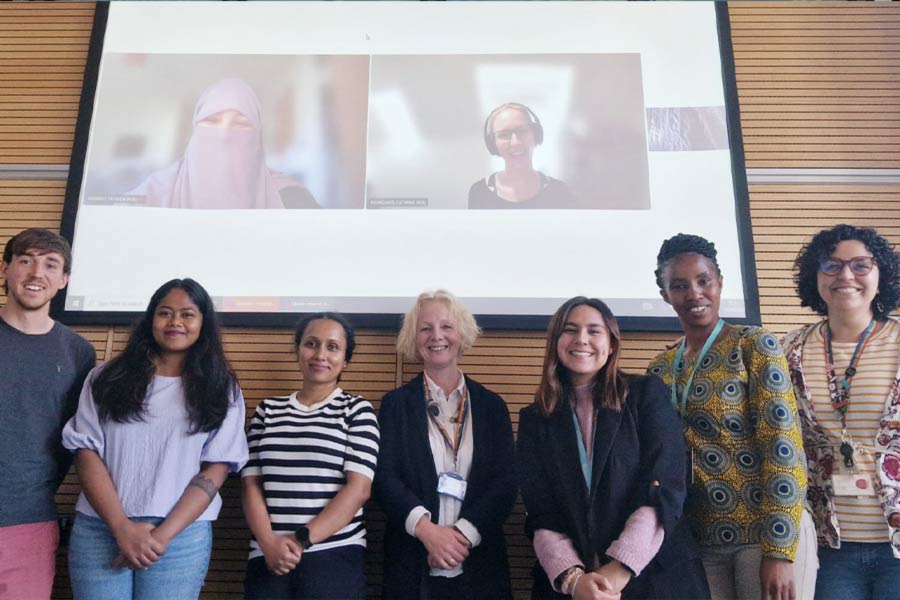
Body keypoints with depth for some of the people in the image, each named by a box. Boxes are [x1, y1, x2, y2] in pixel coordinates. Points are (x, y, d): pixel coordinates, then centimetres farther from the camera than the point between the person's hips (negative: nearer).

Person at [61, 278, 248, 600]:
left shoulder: (221, 390, 4)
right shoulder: (107, 378, 7)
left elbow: (216, 468, -2)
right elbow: (87, 453, 1)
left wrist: (163, 535, -12)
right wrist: (122, 528, -10)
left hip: (182, 535, -1)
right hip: (99, 529, 1)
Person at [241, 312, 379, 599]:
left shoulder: (357, 410, 0)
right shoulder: (268, 410, 9)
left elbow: (359, 488, -7)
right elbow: (251, 485, 6)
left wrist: (303, 539, -13)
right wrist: (269, 543, -9)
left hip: (335, 557, -2)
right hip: (267, 559, 2)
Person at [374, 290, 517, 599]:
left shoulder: (491, 405, 4)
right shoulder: (396, 404, 2)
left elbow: (506, 482, -3)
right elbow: (385, 478, -7)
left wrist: (463, 534, -16)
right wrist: (426, 528, -21)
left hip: (479, 565, 1)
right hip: (412, 565, -1)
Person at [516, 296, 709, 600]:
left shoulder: (647, 394, -1)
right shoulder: (535, 419, 3)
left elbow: (664, 489, -10)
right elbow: (540, 513, -3)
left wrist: (619, 570, -19)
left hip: (657, 574, -1)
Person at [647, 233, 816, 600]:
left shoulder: (755, 345, -8)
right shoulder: (661, 369, 6)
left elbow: (784, 447, -14)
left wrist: (779, 551, -18)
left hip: (765, 533, -4)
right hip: (699, 541, 4)